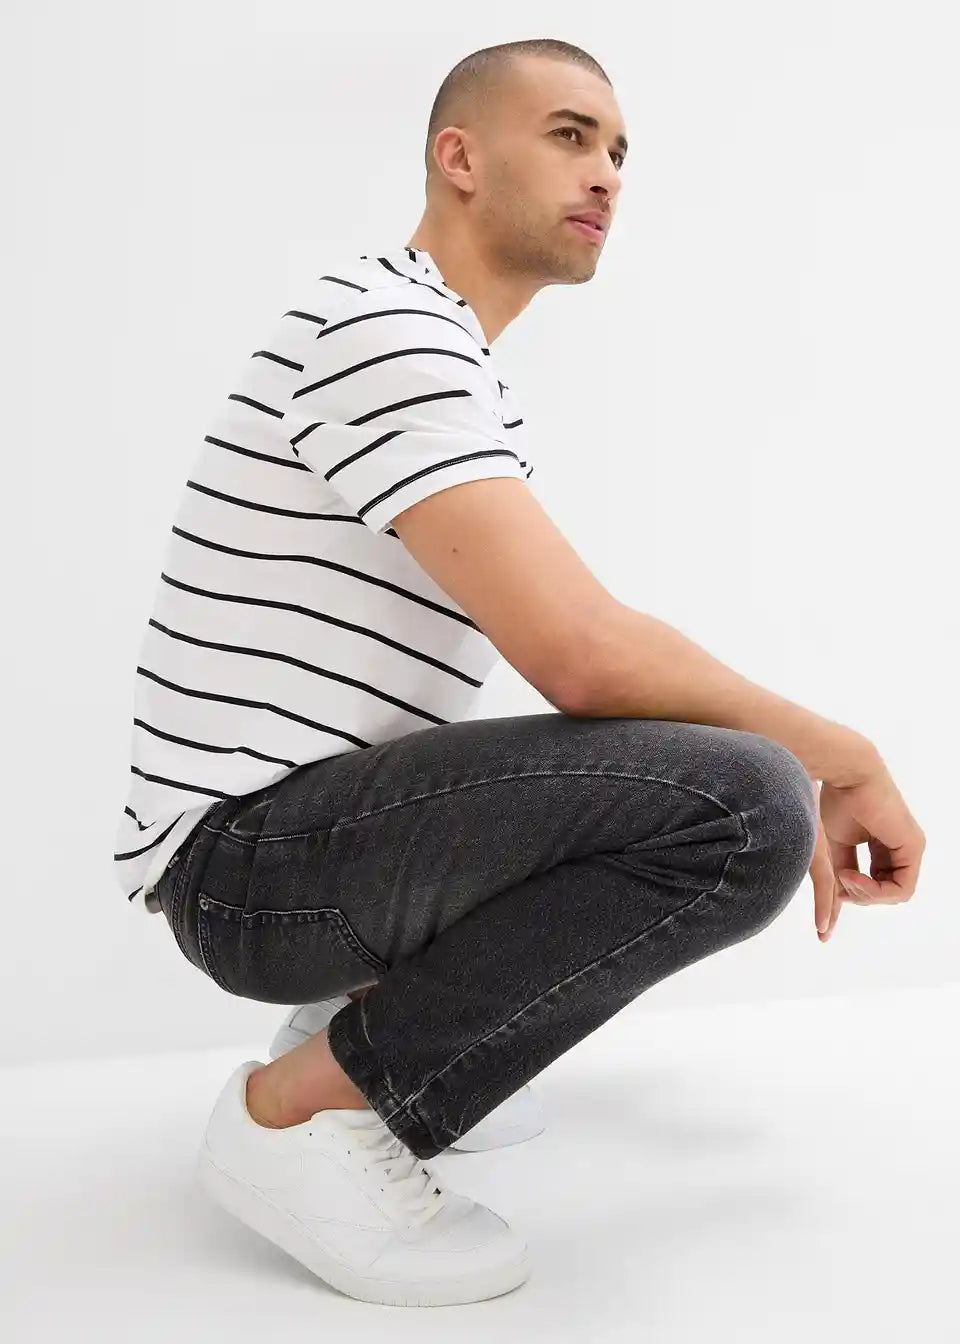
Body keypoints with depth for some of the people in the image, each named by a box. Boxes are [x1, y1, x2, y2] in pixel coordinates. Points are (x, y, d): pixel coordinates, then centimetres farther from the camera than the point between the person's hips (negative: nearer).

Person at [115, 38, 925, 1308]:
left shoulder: (464, 374, 17)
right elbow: (584, 655, -27)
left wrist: (797, 779, 9)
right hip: (253, 843, -10)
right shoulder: (383, 323, -16)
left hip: (323, 819, 10)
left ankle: (383, 1005, 12)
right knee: (741, 812, -27)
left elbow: (569, 648, 18)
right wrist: (840, 755, -12)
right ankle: (302, 1108, -14)